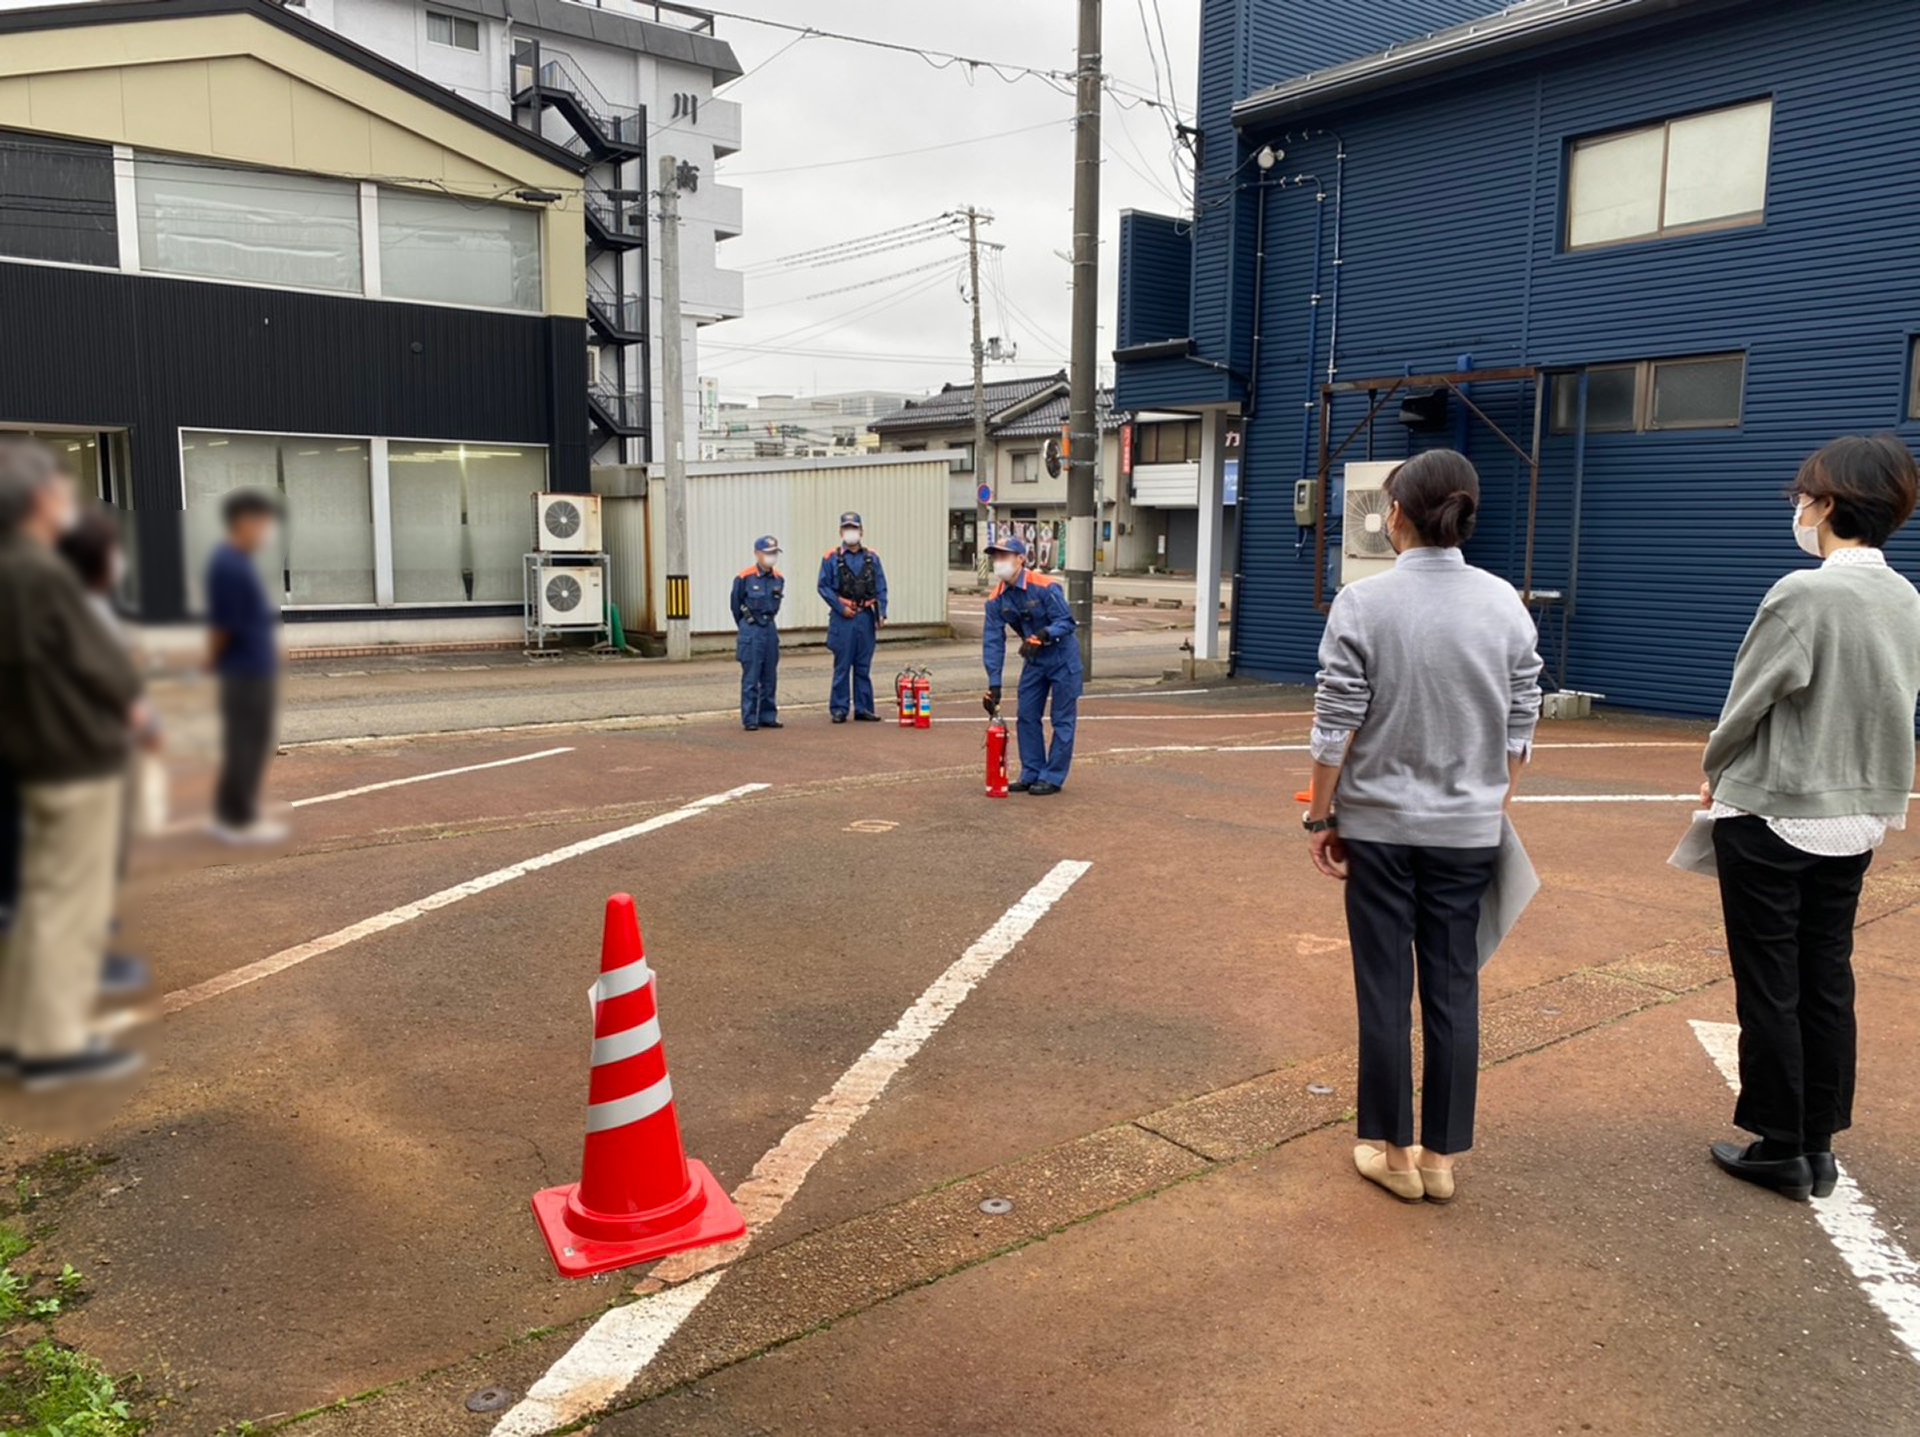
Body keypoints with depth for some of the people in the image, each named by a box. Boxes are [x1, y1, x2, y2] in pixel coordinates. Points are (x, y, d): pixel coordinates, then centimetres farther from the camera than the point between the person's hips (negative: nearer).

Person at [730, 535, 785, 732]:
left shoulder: (778, 579, 5)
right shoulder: (744, 577, -10)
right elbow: (735, 605, 2)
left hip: (770, 629, 5)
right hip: (751, 630, -5)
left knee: (770, 677, 9)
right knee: (751, 678, -3)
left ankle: (768, 716, 17)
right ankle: (749, 719, 2)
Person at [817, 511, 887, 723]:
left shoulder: (872, 558, 10)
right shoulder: (831, 558, 1)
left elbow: (881, 588, 10)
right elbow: (824, 587, -1)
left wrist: (881, 613, -2)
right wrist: (841, 607, -9)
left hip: (866, 618, 3)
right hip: (842, 619, -3)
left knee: (863, 666, 8)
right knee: (842, 666, 0)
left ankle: (863, 708, 14)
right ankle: (839, 709, 6)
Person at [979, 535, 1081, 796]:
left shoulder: (1045, 586, -23)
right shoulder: (996, 599, -6)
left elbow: (1067, 622, -22)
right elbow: (993, 641, -6)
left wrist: (1041, 636, -39)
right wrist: (994, 684, -11)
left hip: (1062, 659, -6)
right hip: (1034, 661, 6)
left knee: (1062, 720, -1)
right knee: (1027, 717, 7)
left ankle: (1053, 777, 4)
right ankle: (1031, 774, 17)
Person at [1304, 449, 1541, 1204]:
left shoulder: (1363, 602, -11)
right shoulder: (1506, 604, -1)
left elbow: (1335, 727, -10)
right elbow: (1520, 728, 4)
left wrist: (1321, 816, 0)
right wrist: (1497, 807, 17)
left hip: (1379, 825, -2)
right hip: (1467, 829, 3)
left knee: (1385, 990, 8)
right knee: (1454, 991, 11)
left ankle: (1393, 1151, 20)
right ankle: (1440, 1156, 21)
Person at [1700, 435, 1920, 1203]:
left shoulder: (1804, 594, -19)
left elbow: (1745, 704, -12)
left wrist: (1715, 774, 5)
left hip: (1772, 817, -7)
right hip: (1856, 819, 7)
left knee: (1769, 985, 5)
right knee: (1827, 981, 14)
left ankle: (1781, 1148, 15)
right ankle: (1819, 1146, 23)